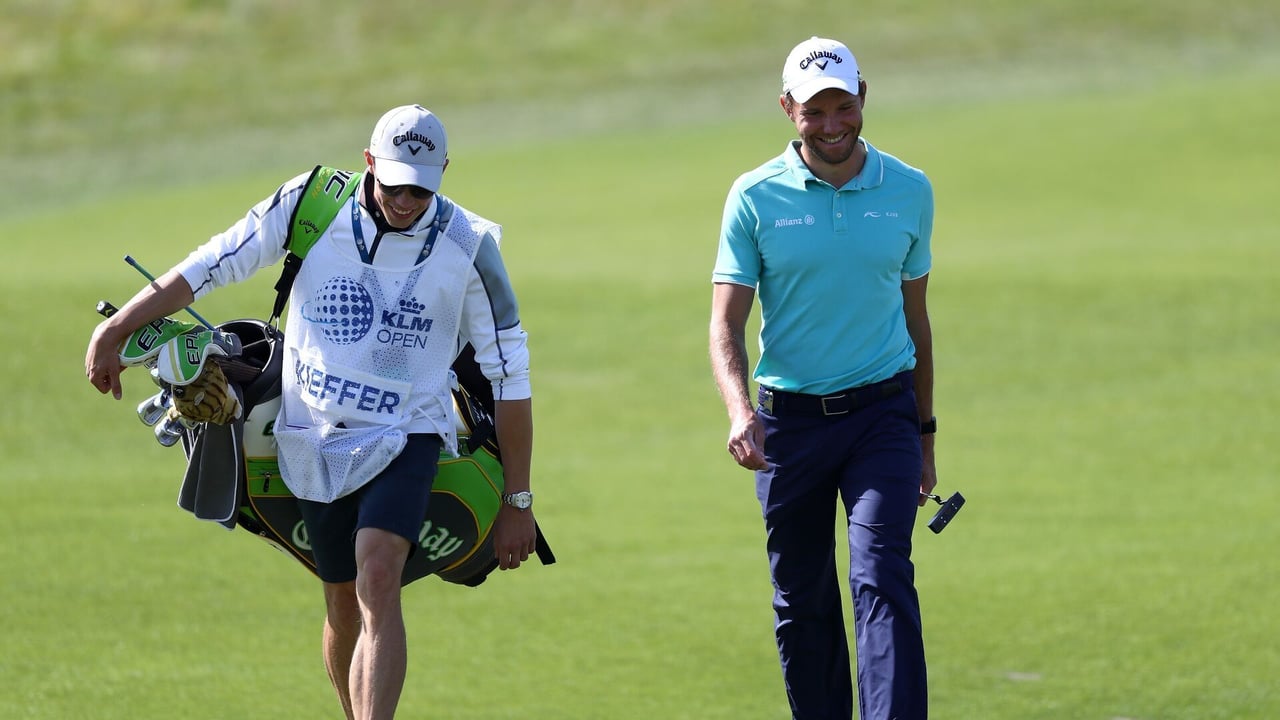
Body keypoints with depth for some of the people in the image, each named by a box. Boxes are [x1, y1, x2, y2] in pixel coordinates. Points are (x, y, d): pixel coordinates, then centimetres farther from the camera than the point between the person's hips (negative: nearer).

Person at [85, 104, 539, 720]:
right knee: (344, 605, 4)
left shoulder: (469, 247, -10)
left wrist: (517, 502, -1)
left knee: (378, 578, -24)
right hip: (314, 439, 3)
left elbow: (509, 375, -3)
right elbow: (211, 266, 1)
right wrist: (114, 332, -1)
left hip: (404, 437, -3)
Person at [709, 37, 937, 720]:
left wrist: (924, 435, 16)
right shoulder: (755, 197, -2)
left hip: (883, 413, 0)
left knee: (883, 581, -15)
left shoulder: (909, 191, 4)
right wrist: (740, 410, -23)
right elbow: (726, 323, -5)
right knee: (801, 603, 7)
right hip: (790, 419, 1)